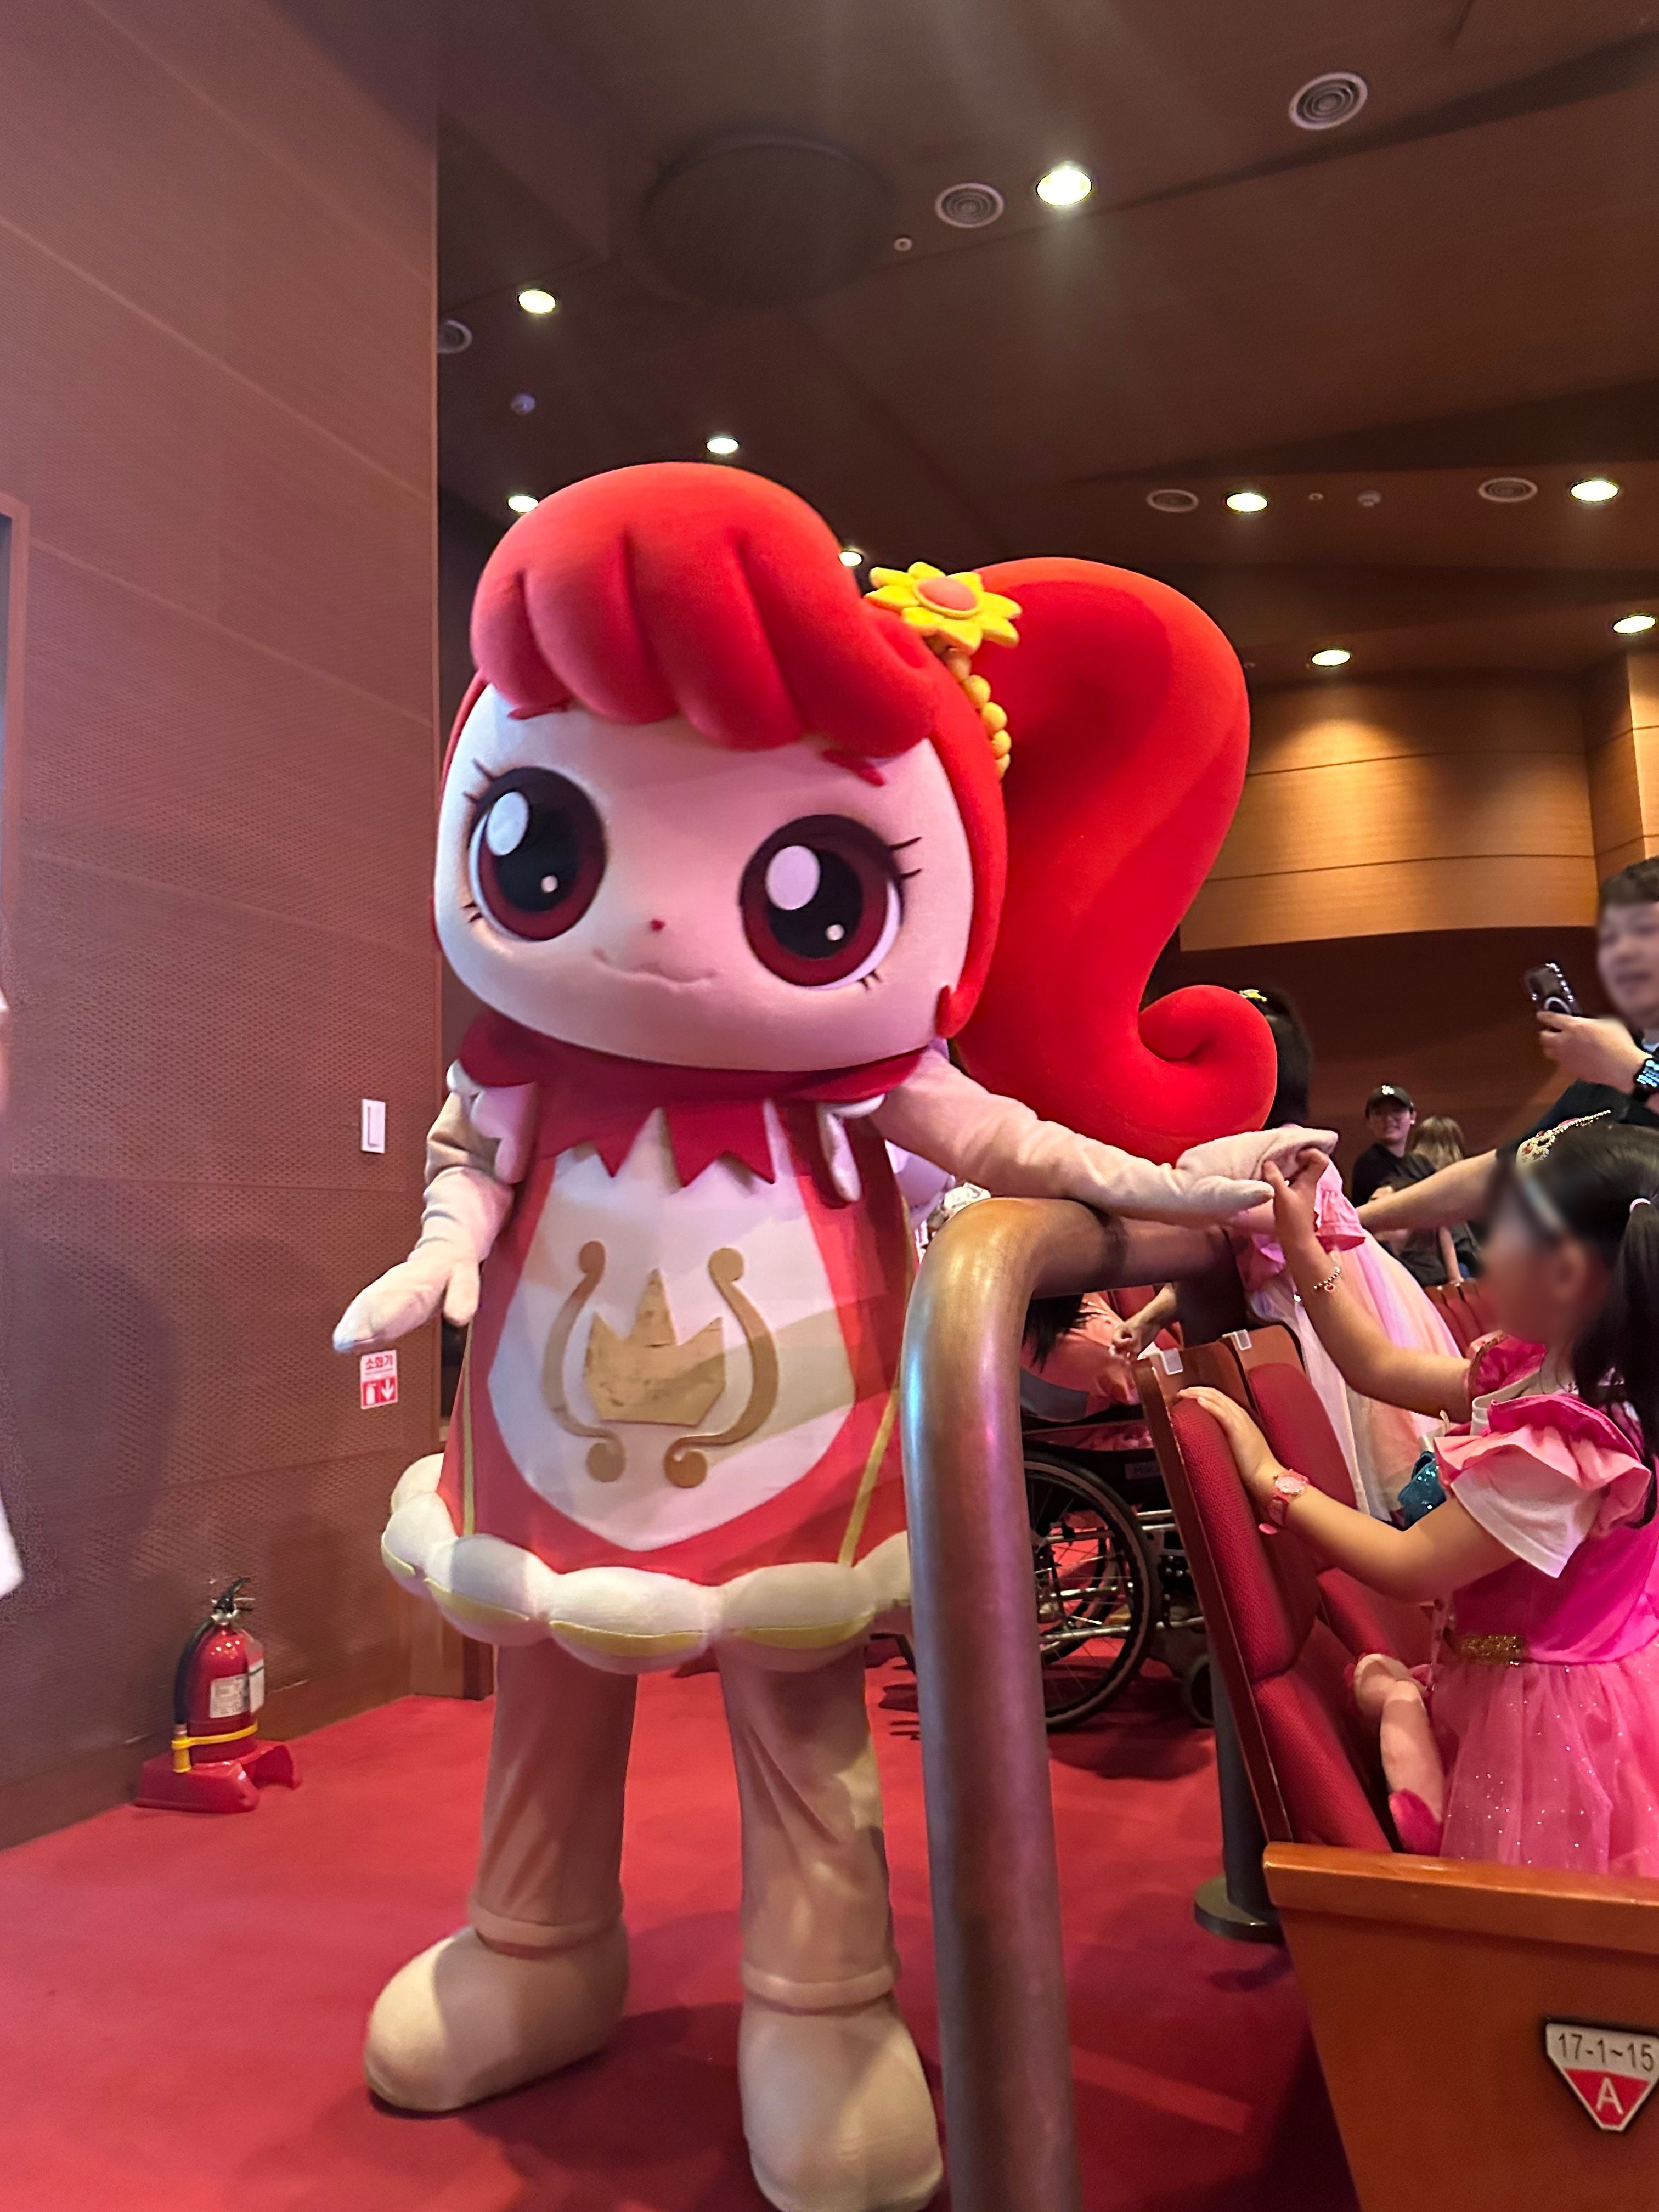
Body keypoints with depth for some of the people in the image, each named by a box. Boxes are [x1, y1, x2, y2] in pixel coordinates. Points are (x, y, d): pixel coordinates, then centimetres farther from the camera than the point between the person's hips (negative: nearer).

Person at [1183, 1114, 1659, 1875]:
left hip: (1542, 1717, -8)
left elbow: (1406, 1566, -24)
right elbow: (1382, 1369, 5)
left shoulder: (1560, 1449, -32)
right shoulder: (1545, 1371, -4)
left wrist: (1271, 1480, -16)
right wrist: (1302, 1243, 2)